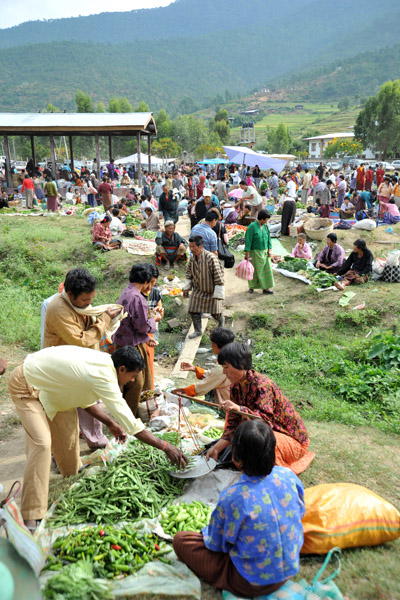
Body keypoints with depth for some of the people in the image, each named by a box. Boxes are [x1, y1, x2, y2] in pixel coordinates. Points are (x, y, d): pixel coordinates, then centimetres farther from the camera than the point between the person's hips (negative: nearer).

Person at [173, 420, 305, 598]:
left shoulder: (231, 498, -31)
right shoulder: (288, 476, -18)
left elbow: (215, 544, -13)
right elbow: (300, 513, 3)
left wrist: (206, 531, 10)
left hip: (253, 583, -5)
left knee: (180, 540, 2)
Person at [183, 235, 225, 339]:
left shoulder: (211, 258, -28)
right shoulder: (192, 258, -7)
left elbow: (218, 276, -24)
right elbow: (189, 273, 11)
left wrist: (218, 294, -22)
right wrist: (186, 288, 10)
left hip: (212, 291, -5)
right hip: (198, 290, 5)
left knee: (215, 312, 7)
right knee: (193, 310, 1)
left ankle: (221, 321, 43)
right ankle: (198, 330, 19)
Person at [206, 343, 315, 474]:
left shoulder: (262, 385, -26)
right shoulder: (235, 387, -2)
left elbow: (266, 419, -34)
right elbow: (233, 423, -2)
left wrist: (240, 409, -48)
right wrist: (217, 448, -10)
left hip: (291, 439, -8)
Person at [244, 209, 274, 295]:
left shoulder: (265, 226, 4)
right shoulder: (252, 227, -15)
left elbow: (268, 238, 10)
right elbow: (248, 240, -15)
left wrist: (269, 250, 3)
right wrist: (247, 254, -17)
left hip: (264, 252, 5)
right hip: (255, 252, -5)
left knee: (266, 269, 3)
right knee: (254, 271, 7)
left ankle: (266, 288, 9)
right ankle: (251, 287, 26)